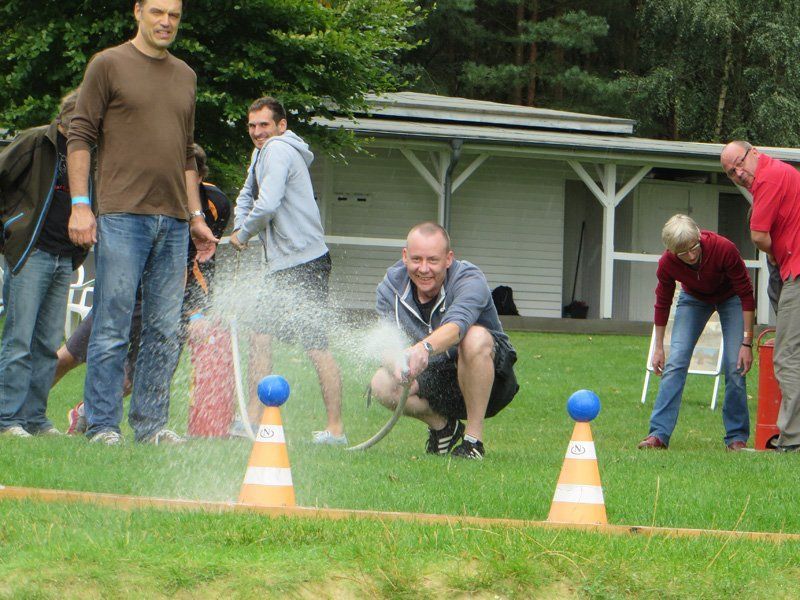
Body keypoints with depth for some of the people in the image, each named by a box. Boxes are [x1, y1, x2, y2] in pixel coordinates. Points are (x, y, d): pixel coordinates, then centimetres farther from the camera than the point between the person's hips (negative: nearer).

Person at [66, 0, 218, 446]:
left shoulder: (185, 76, 19)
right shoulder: (108, 65, 3)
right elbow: (81, 136, 0)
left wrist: (196, 215, 18)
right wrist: (80, 204, -8)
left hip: (174, 222, 5)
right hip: (122, 215, -5)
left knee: (165, 332, 3)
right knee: (113, 326, -6)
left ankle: (152, 423, 8)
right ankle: (103, 425, -2)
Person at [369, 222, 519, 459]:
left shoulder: (469, 280, -23)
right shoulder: (391, 286, -8)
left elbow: (457, 325, -45)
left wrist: (424, 348, -66)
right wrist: (397, 362, -43)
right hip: (433, 378, 4)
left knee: (475, 338, -36)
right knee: (382, 384, -24)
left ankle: (474, 440, -25)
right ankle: (441, 426, 5)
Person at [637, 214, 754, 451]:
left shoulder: (724, 249, -37)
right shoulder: (667, 263, -29)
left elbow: (746, 294, -25)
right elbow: (662, 303, -9)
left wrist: (747, 342, -26)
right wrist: (658, 347, -5)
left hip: (730, 298, -2)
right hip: (694, 297, 2)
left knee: (735, 367, -12)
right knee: (675, 362, -12)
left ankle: (737, 437, 0)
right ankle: (659, 434, -12)